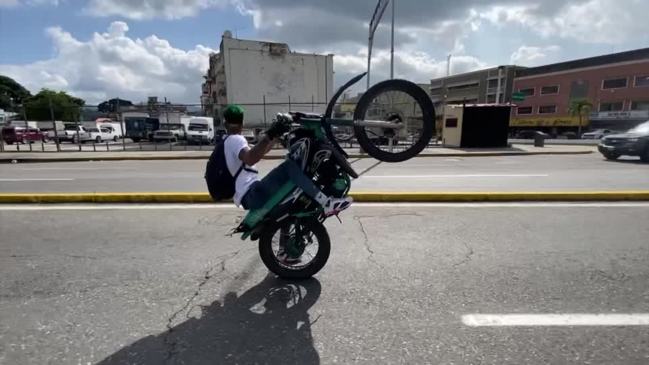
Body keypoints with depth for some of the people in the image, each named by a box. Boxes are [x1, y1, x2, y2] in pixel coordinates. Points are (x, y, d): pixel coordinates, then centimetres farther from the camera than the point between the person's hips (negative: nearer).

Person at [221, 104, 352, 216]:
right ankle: (326, 203, -33)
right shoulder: (235, 139, -6)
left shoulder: (228, 142, 25)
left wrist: (276, 135, 32)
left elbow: (259, 151, 33)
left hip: (249, 197, 11)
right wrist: (270, 135, -35)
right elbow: (250, 159, -30)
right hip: (253, 194, -11)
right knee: (290, 165, -25)